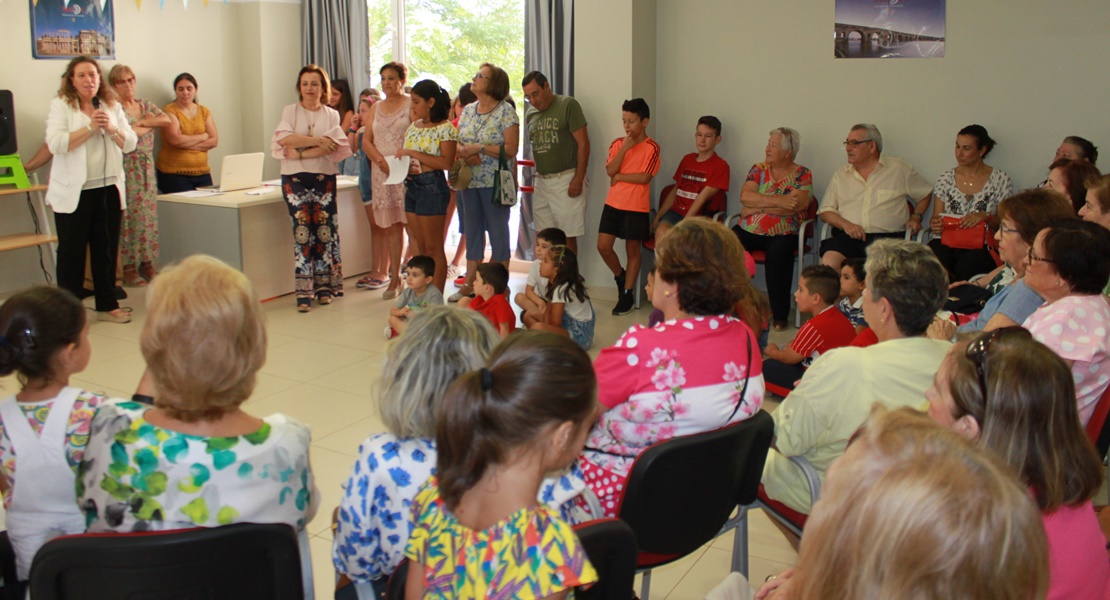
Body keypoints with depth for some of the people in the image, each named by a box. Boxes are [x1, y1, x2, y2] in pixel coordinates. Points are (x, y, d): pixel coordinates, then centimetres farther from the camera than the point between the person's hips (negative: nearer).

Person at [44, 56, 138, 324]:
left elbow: (131, 143, 7)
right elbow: (55, 143, -14)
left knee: (107, 250, 9)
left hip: (109, 189, 4)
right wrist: (90, 127, -17)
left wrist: (111, 128, -11)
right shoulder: (61, 106, -2)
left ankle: (107, 305, 19)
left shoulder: (112, 106, 11)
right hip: (74, 192, -4)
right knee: (72, 252, 2)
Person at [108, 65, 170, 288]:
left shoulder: (145, 105, 14)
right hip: (126, 167, -6)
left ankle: (147, 263, 11)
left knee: (149, 214, 5)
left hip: (147, 166, 6)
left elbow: (166, 120, -1)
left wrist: (141, 122, -9)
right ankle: (129, 267, -1)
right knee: (129, 216, -6)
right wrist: (150, 124, -4)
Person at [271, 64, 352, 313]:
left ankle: (324, 286, 10)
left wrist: (301, 153, -14)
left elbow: (333, 146, -7)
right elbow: (284, 138, -9)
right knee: (302, 231, -6)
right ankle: (304, 292, -5)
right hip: (295, 179, -1)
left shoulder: (331, 115, 9)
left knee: (325, 231, 0)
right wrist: (318, 140, -12)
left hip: (324, 178, 1)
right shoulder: (290, 111, 9)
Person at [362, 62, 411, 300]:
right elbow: (366, 141, 12)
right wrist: (381, 161, -6)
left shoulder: (411, 104, 1)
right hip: (382, 172, 5)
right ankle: (395, 278, 10)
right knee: (391, 225, 6)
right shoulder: (376, 107, 17)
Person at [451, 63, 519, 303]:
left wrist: (479, 148, -17)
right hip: (469, 181, 6)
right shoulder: (468, 111, 13)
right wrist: (465, 153, -8)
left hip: (495, 182, -6)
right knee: (472, 231, 11)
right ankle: (470, 284, 18)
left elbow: (510, 149, -14)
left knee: (498, 232, 0)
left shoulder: (506, 112, -7)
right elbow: (457, 143, 14)